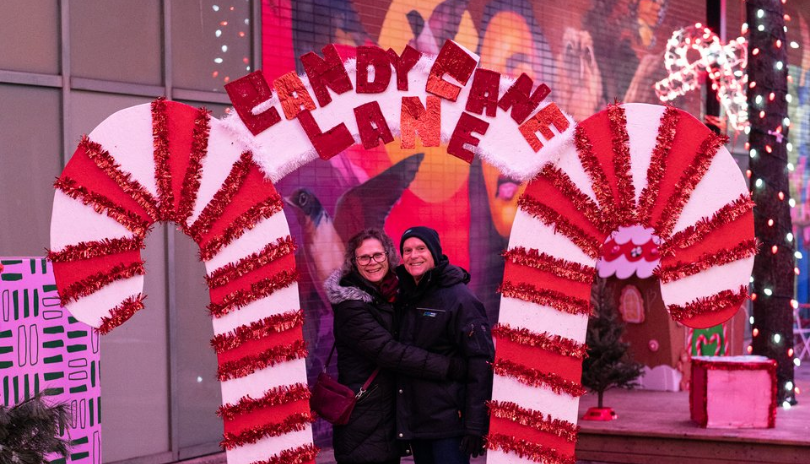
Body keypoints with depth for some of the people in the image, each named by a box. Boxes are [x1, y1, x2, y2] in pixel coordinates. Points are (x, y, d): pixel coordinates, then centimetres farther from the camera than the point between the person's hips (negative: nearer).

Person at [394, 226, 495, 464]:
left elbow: (481, 362, -14)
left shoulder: (459, 298, -10)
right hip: (414, 420, 7)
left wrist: (475, 424, -18)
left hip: (449, 421, -7)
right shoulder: (404, 297, 11)